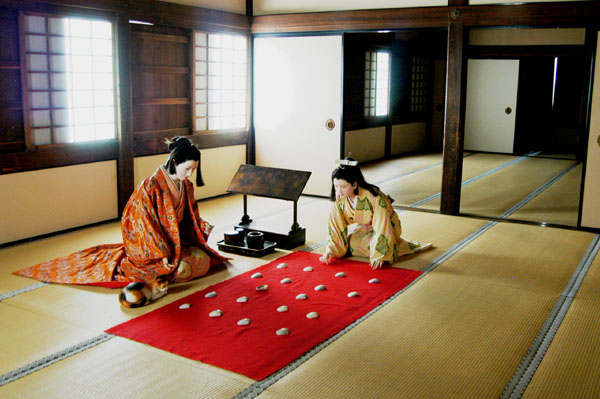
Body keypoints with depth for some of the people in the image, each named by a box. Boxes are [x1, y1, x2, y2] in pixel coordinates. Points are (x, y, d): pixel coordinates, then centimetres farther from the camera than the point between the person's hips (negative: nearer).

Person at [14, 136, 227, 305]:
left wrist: (202, 226, -9)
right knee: (183, 269, -26)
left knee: (204, 259, -13)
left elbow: (191, 216, 13)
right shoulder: (150, 187, -21)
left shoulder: (186, 186, 2)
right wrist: (162, 254, -24)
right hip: (150, 247, -8)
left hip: (176, 240, 8)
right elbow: (146, 225, -20)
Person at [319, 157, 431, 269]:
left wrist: (379, 256, -33)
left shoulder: (374, 197, -34)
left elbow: (382, 227, -31)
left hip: (387, 228, -5)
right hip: (364, 229, 5)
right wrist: (331, 250, -20)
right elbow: (335, 225, -12)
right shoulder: (339, 198, -18)